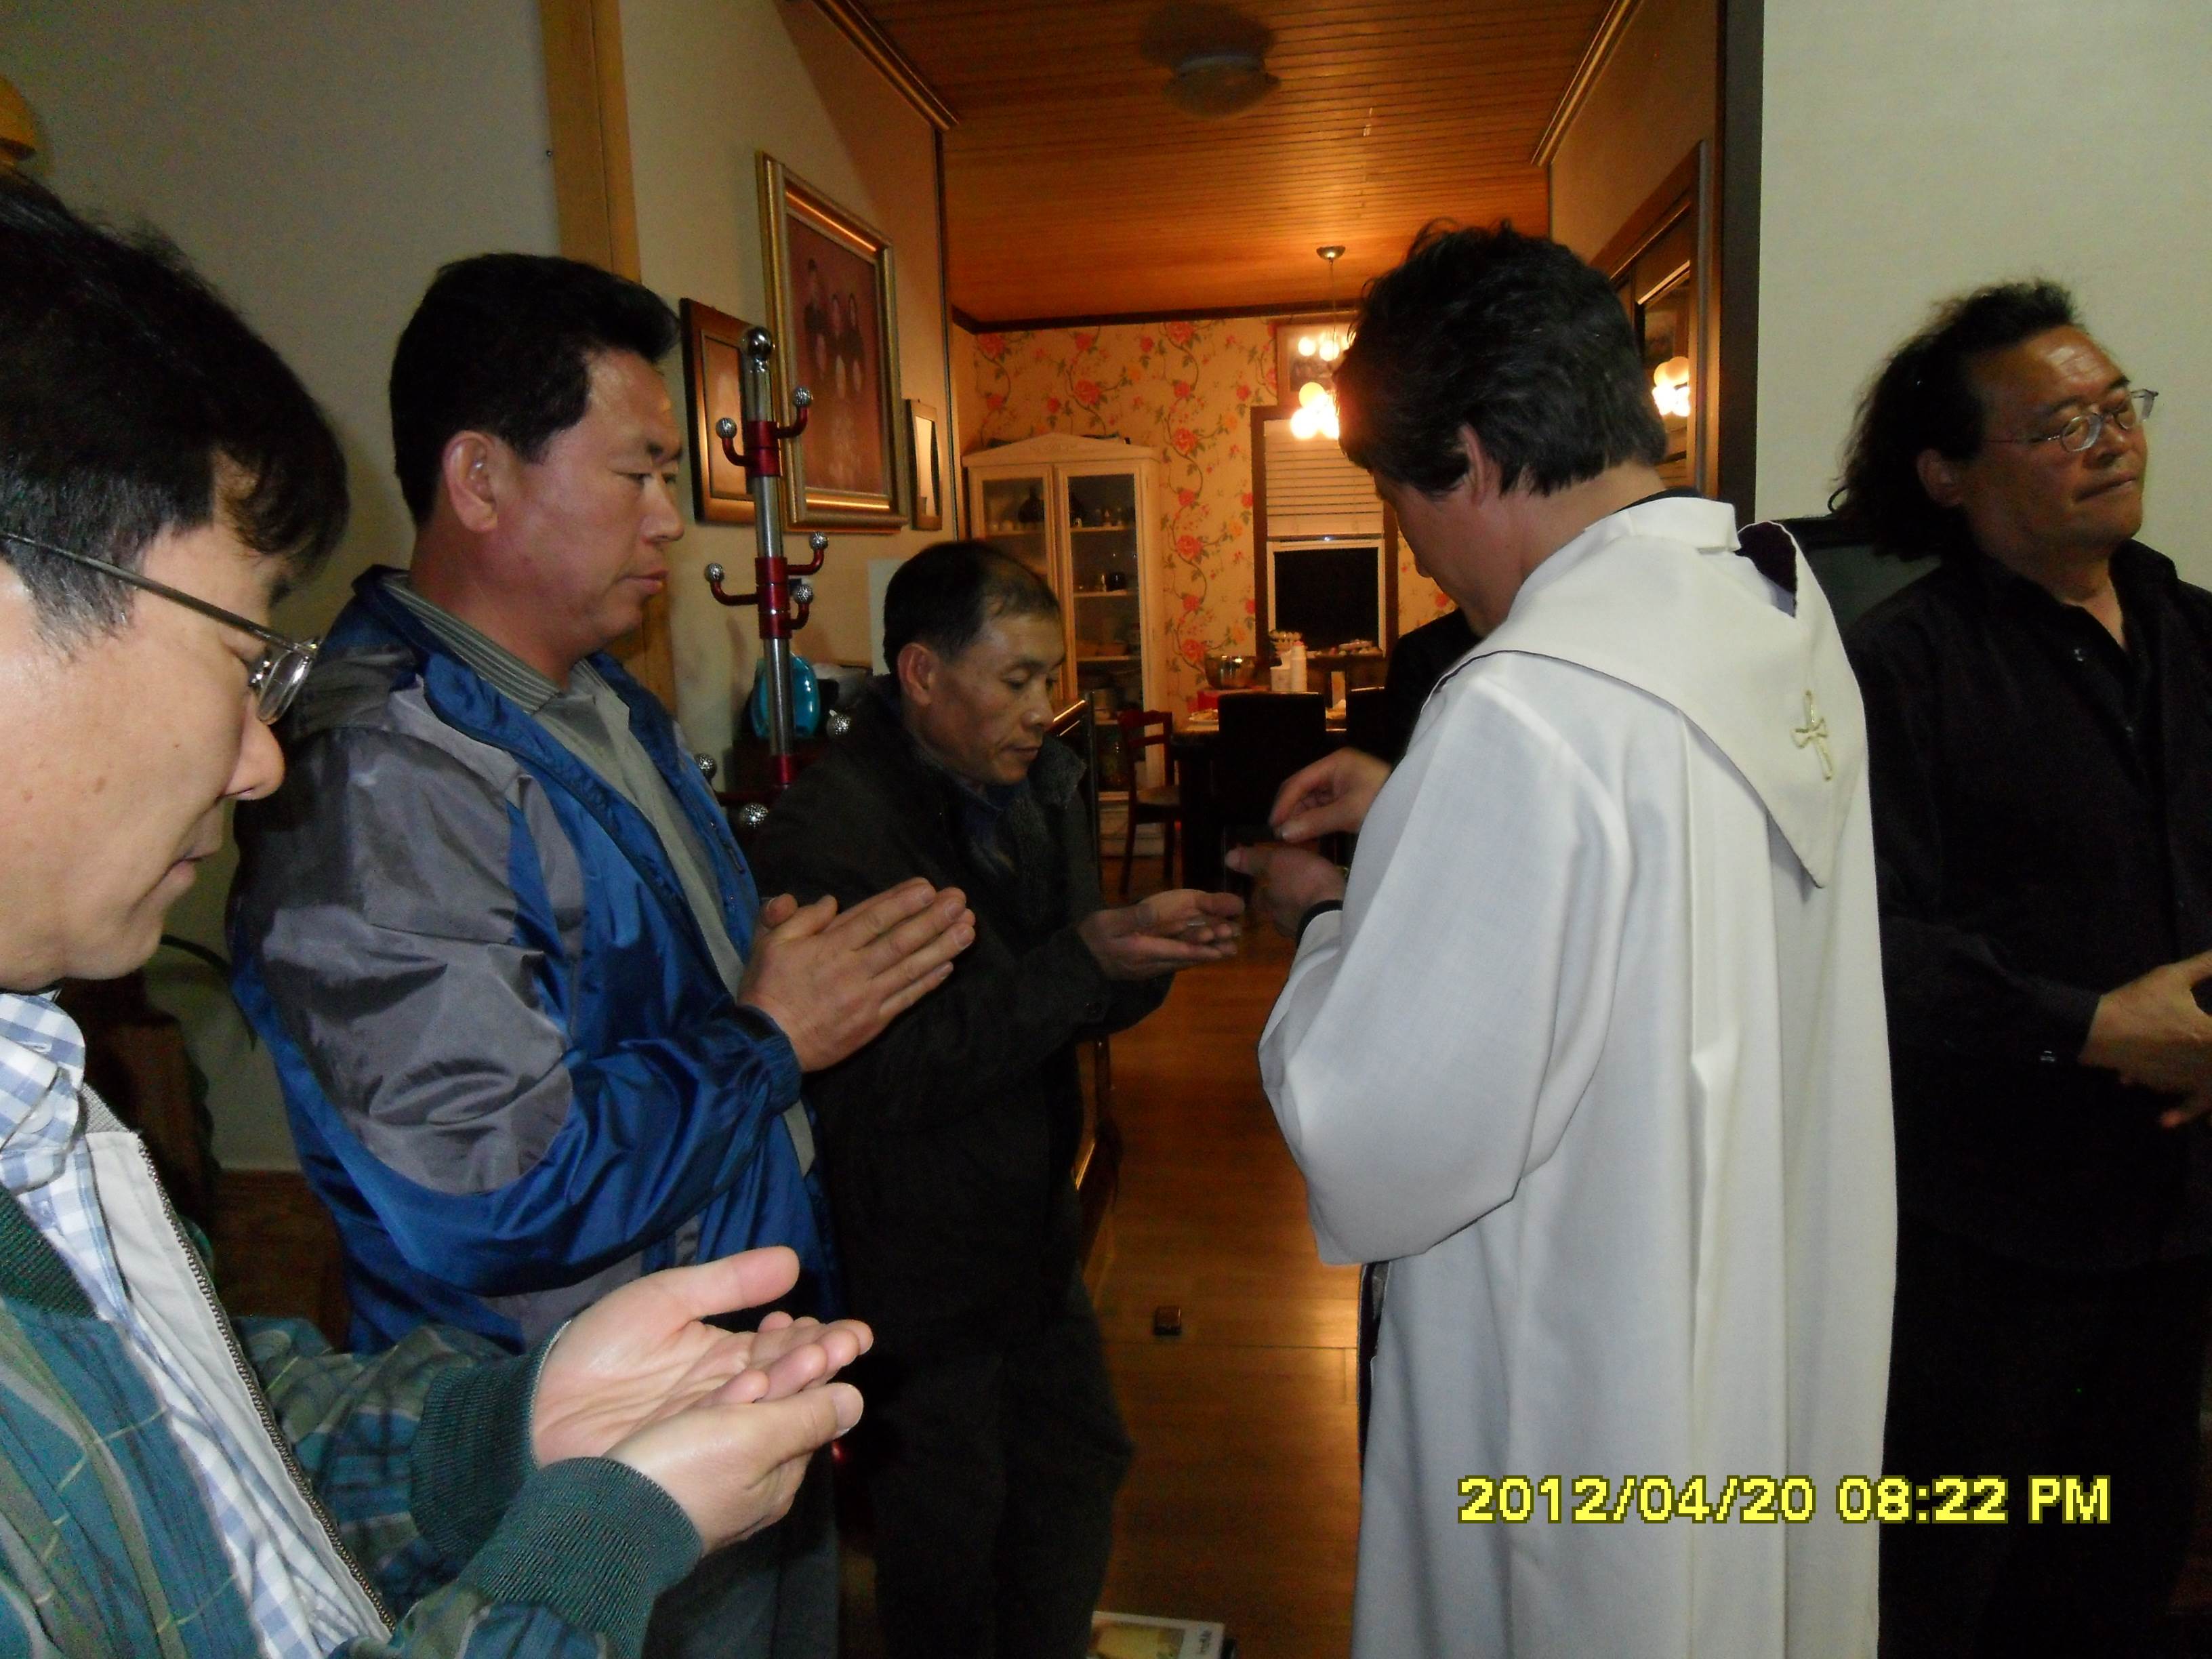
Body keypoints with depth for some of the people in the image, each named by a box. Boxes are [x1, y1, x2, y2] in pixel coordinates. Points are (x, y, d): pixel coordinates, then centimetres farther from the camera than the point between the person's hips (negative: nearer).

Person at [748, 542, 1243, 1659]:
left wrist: (1151, 950, -14)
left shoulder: (1034, 790, 3)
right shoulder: (826, 832, -23)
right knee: (950, 1541, 14)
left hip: (1033, 1234, 8)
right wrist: (1085, 957, -32)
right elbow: (884, 1076, -29)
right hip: (915, 1274, -7)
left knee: (1076, 1479, 24)